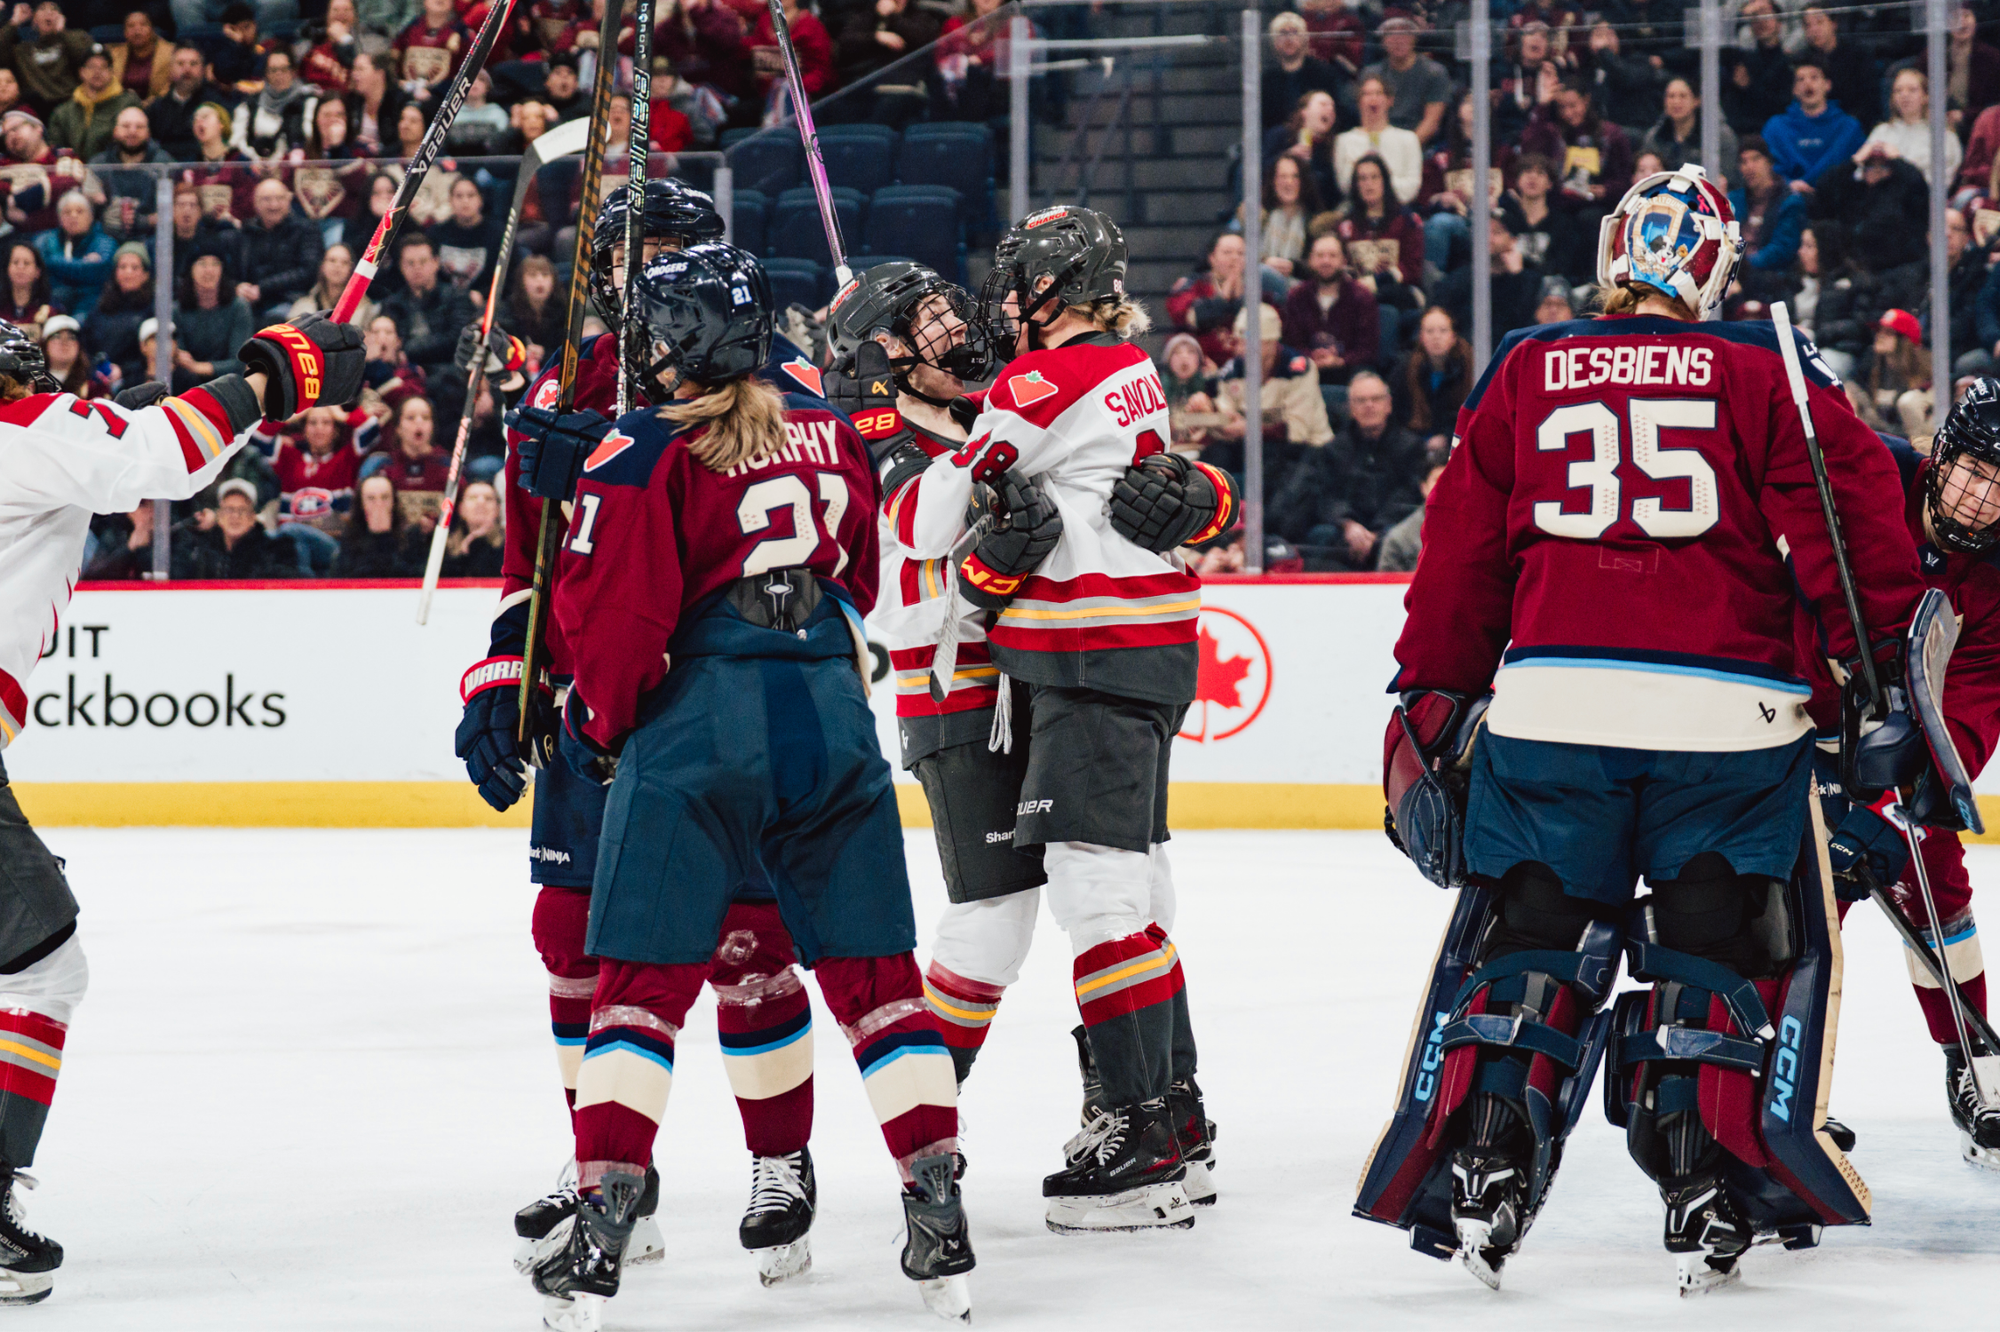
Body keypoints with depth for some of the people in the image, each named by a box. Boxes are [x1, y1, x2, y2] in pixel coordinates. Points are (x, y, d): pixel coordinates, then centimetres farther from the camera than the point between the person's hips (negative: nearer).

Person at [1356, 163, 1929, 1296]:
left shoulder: (1523, 375, 12)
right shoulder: (1767, 374, 4)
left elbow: (1462, 558, 15)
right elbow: (1851, 517, -4)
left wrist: (1429, 710, 22)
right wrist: (1881, 666, 4)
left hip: (1550, 703, 2)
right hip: (1726, 713, -2)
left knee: (1526, 942, 10)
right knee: (1720, 946, 8)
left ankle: (1482, 1172, 1)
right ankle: (1710, 1191, 2)